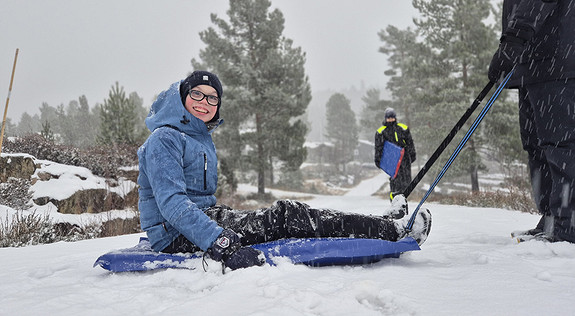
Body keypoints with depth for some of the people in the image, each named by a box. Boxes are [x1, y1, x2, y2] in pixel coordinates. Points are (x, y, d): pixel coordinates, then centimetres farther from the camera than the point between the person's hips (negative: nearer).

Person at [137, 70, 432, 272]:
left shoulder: (203, 139, 16)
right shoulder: (164, 139, -14)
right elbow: (172, 203, -26)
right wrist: (220, 244, -36)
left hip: (205, 216, 9)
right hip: (177, 235, -9)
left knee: (285, 212, -9)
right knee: (283, 215, -20)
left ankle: (390, 228, -10)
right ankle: (393, 232, -17)